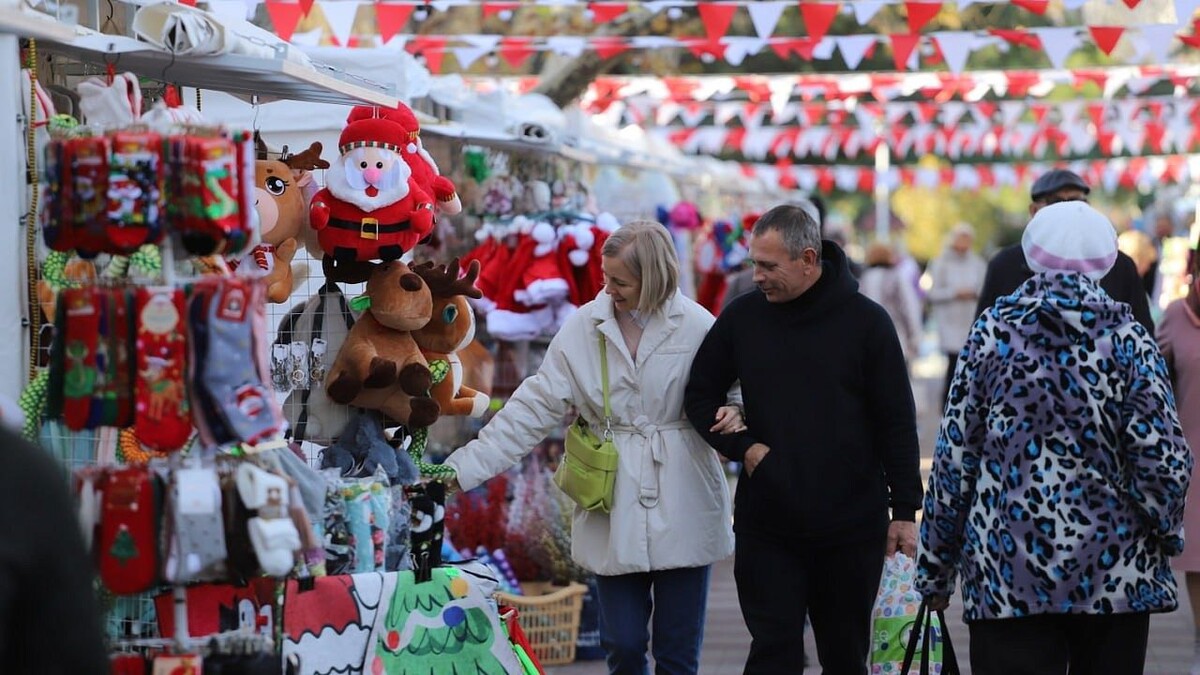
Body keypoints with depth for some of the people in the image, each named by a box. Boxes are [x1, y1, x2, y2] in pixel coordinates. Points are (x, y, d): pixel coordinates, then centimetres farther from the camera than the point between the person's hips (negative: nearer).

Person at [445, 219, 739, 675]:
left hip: (681, 510, -1)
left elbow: (729, 394, 7)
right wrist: (462, 468, -7)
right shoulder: (584, 327, -1)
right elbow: (534, 407, -2)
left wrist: (731, 416, -18)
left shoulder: (696, 326, -5)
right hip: (614, 510, 1)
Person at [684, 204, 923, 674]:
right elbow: (700, 395, 14)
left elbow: (897, 423, -1)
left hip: (851, 528, -1)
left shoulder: (866, 321, -4)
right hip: (766, 525, 1)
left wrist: (904, 511, -3)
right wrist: (742, 446, -4)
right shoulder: (742, 318, 2)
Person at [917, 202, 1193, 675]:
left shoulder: (992, 332, 0)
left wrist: (935, 567, 8)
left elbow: (954, 456, 1)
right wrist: (1167, 532, 12)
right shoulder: (1126, 338, -2)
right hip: (1115, 577, 1)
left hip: (1007, 572, 0)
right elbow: (1162, 458, -7)